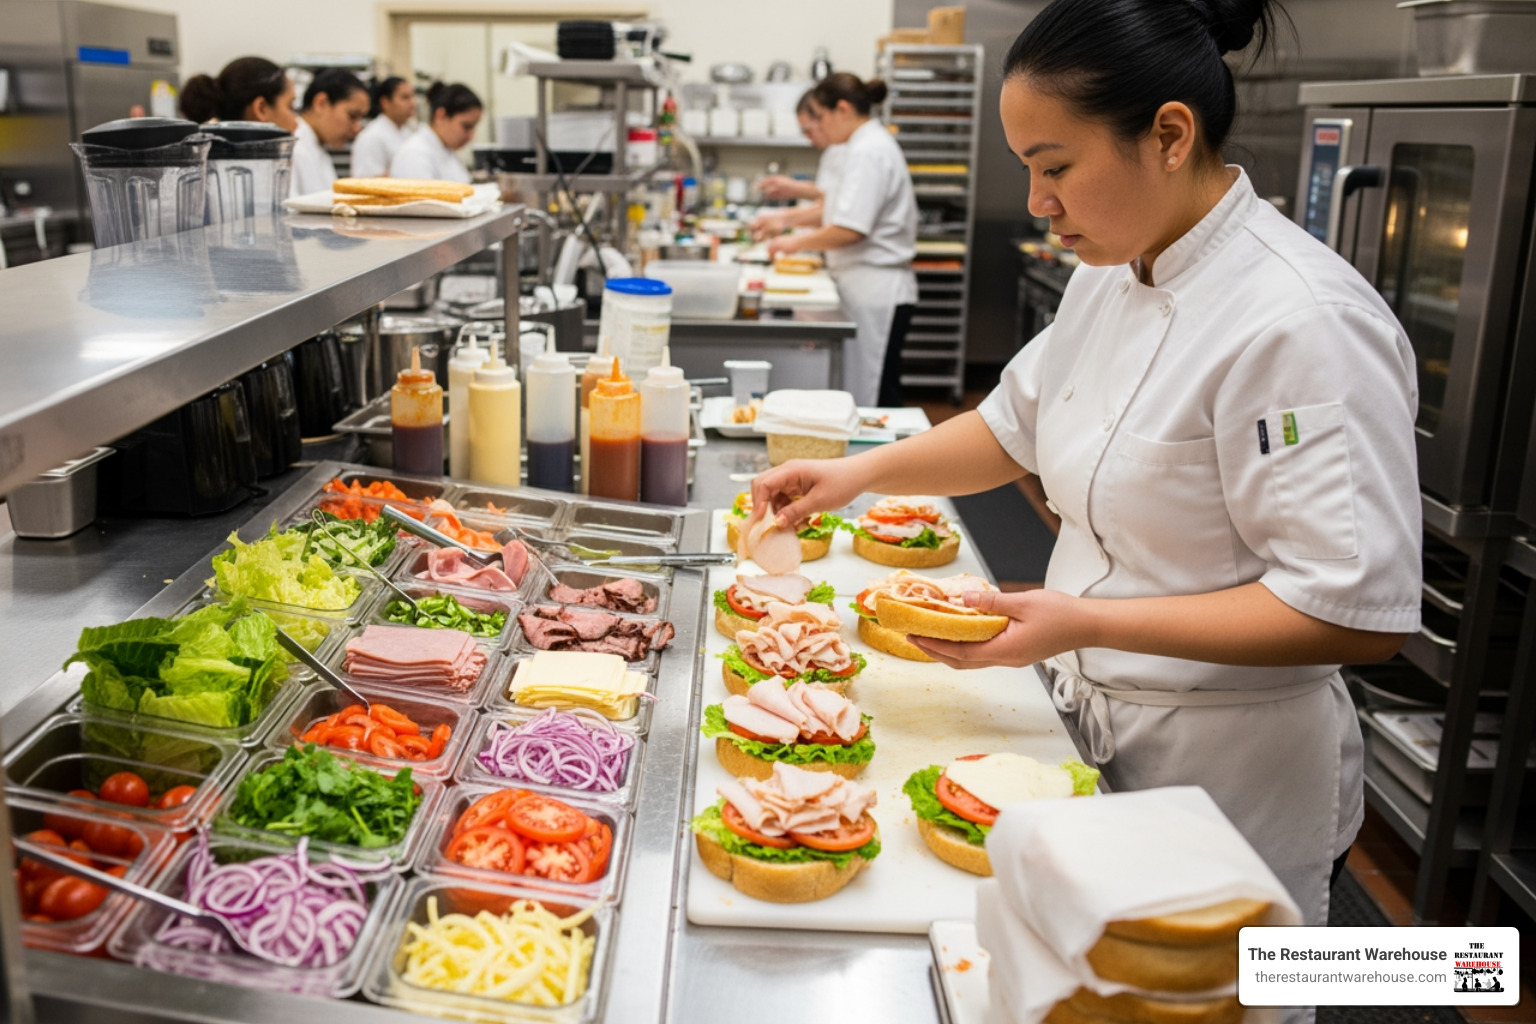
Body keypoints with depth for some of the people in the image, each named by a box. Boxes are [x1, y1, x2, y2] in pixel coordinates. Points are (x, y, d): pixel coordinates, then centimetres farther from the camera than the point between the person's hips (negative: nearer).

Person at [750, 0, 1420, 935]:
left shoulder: (1303, 324, -27)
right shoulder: (1114, 275, 1)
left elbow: (1360, 612, -27)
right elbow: (1018, 425, 15)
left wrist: (1086, 624, -30)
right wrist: (860, 472, 1)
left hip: (1226, 771, -7)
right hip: (1099, 720, 8)